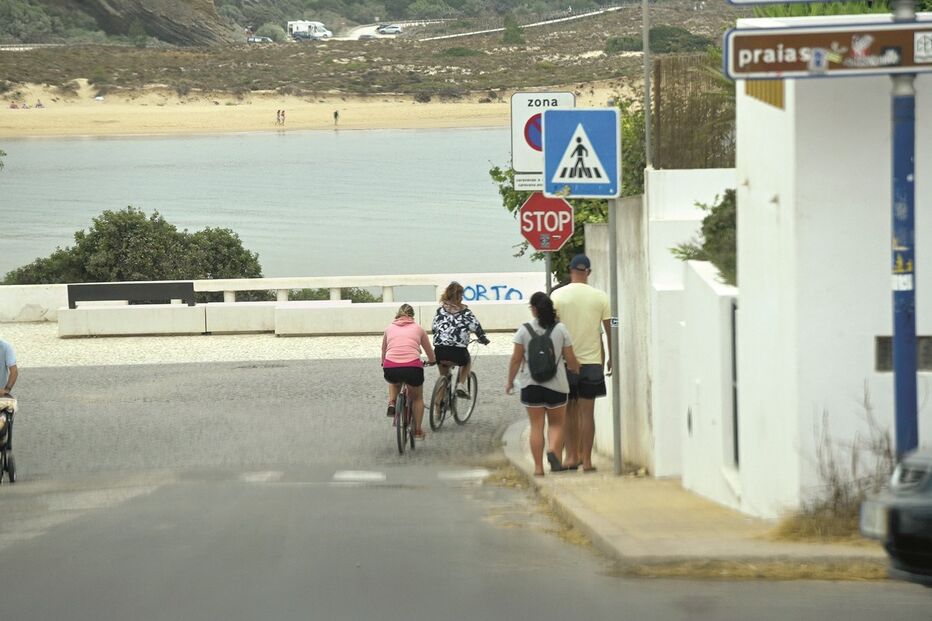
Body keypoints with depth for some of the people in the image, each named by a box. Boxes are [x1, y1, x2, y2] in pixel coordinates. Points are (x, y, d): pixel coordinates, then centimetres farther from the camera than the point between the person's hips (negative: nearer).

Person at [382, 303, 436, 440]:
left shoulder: (389, 329, 19)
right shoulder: (418, 328, 17)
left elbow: (383, 353, 29)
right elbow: (431, 354, 27)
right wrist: (432, 361, 49)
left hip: (391, 367, 1)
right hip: (412, 367, -1)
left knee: (394, 382, 38)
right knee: (417, 398, 26)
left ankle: (391, 403, 14)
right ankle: (418, 431, 25)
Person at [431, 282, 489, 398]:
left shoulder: (440, 310, 8)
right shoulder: (465, 311, 4)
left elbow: (433, 327, 9)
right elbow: (476, 327, 6)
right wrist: (483, 339, 25)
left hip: (440, 350, 1)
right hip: (458, 351, -1)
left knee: (443, 375, 28)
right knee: (466, 362, 34)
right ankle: (461, 385, 15)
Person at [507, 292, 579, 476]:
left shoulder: (524, 330, -4)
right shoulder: (561, 329, -3)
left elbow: (516, 359, -2)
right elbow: (570, 359, 1)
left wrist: (510, 381, 10)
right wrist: (578, 372, 21)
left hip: (531, 385, 0)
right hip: (556, 385, 0)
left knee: (536, 426, 6)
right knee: (556, 424, 11)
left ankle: (538, 466, 4)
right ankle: (553, 451, -16)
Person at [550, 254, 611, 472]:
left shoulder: (557, 295, -3)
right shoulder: (600, 297, -2)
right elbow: (609, 329, 2)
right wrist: (611, 357, 14)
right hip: (592, 360, 0)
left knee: (568, 410, 12)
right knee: (587, 411, 2)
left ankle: (571, 455, 10)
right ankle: (586, 460, 1)